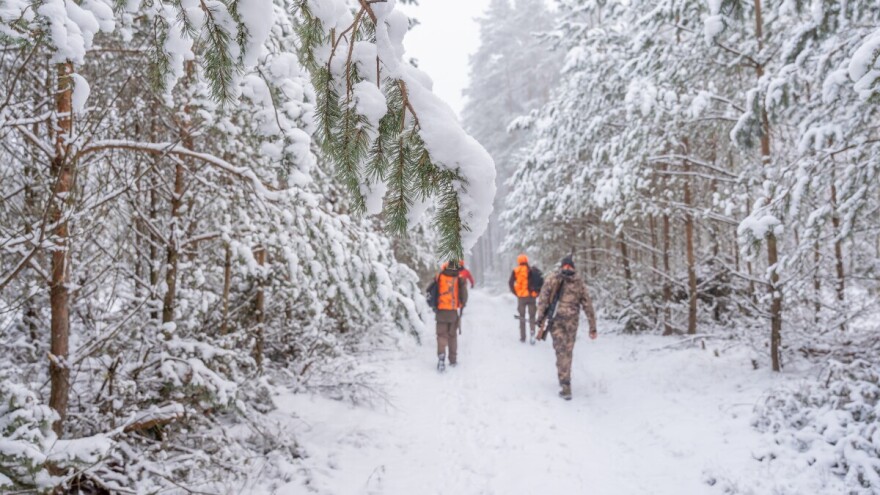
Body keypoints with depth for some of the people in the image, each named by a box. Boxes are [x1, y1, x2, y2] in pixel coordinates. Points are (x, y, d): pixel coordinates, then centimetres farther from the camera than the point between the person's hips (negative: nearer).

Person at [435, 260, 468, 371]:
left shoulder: (439, 276, -2)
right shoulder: (460, 278, -5)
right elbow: (464, 295, -4)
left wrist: (434, 305, 20)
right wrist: (462, 304, 15)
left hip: (441, 310, -1)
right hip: (454, 311, 1)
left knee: (442, 334, 2)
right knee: (453, 335, 15)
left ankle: (441, 355, -21)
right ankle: (453, 359, 21)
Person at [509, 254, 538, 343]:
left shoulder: (516, 271, 0)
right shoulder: (532, 270, 0)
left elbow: (510, 283, -5)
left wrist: (515, 292, 4)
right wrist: (536, 293, 5)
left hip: (521, 296, 0)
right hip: (531, 296, 0)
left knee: (522, 316, 11)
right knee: (532, 316, 9)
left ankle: (523, 337, 11)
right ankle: (532, 332, -14)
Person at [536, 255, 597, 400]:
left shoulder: (552, 279, 3)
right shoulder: (579, 283, 8)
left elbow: (543, 299, -5)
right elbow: (588, 306, 8)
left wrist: (541, 318, -2)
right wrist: (593, 327, 11)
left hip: (555, 319, -1)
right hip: (572, 320, 1)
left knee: (561, 351, 0)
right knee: (567, 351, 16)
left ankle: (566, 386, -6)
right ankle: (565, 379, 29)